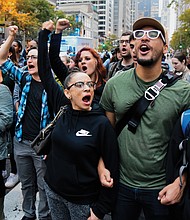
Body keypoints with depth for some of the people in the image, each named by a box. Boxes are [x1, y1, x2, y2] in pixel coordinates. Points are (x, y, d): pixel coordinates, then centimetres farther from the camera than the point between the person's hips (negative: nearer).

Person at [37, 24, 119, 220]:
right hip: (53, 190, 4)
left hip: (84, 200, -4)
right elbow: (45, 73, -1)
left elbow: (112, 168, -13)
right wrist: (44, 34, -1)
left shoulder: (102, 123, -16)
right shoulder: (62, 109, -5)